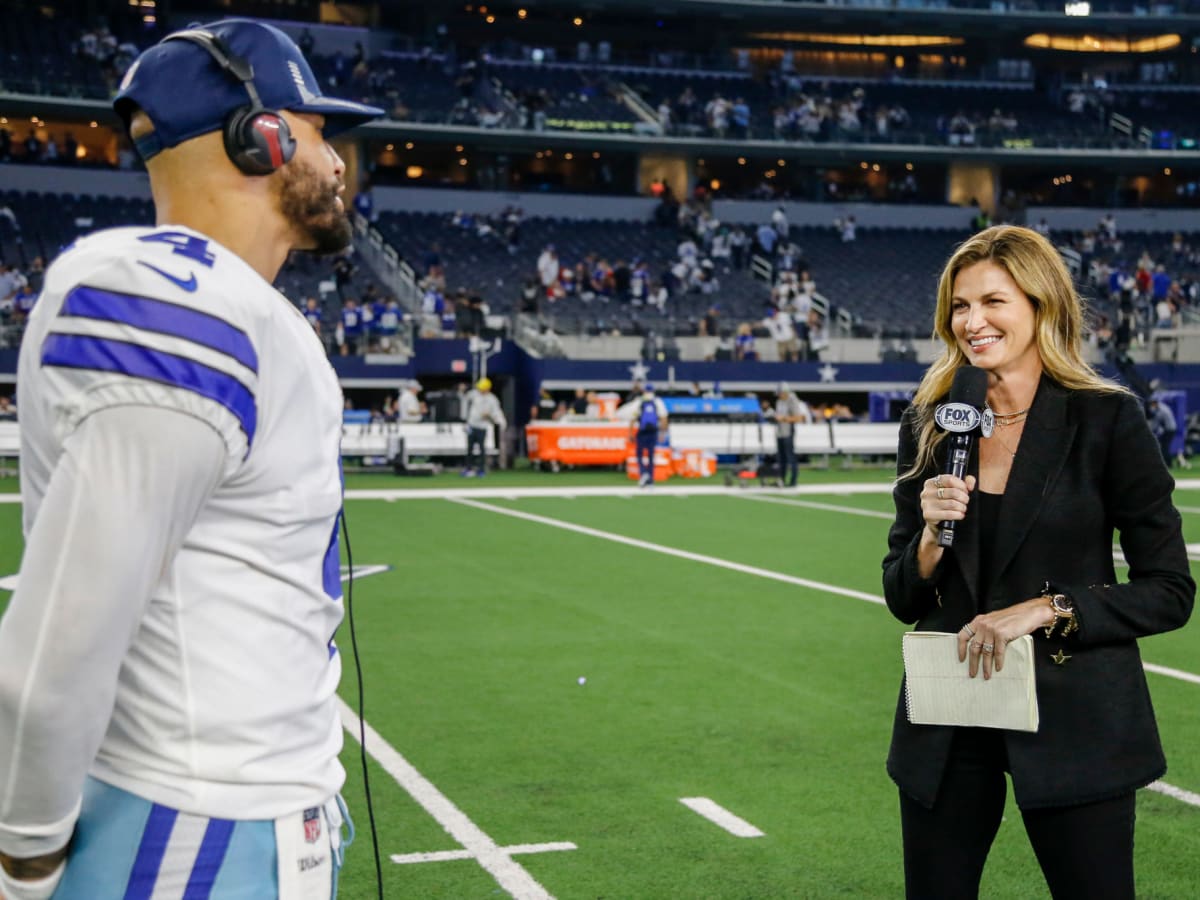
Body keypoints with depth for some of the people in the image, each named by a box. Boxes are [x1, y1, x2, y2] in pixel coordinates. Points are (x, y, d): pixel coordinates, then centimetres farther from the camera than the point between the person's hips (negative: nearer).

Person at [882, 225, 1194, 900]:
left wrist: (1048, 609, -17)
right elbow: (902, 601, 8)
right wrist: (932, 535, -12)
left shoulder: (1106, 419, -6)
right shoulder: (930, 426, 5)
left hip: (1076, 722, -3)